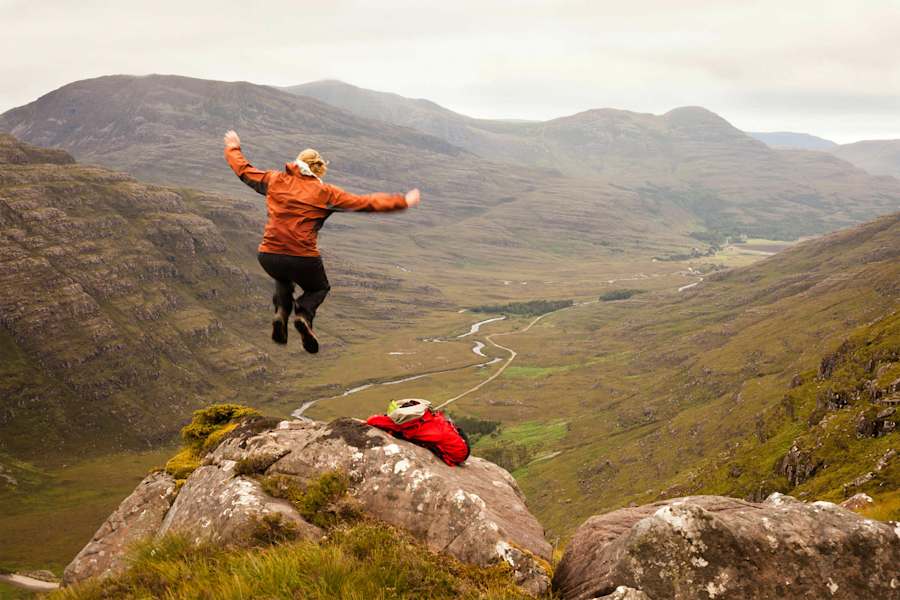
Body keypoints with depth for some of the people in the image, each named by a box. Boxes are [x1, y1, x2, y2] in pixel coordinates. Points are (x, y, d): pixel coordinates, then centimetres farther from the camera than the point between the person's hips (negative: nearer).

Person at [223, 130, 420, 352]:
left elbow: (244, 171, 23)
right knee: (319, 288, 26)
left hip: (268, 256, 3)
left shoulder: (275, 181, 8)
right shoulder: (325, 193, 0)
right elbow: (366, 203, 1)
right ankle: (304, 315, -5)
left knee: (283, 279, 37)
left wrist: (233, 148, 43)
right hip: (304, 259, -3)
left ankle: (281, 312, 9)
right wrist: (402, 201, 9)